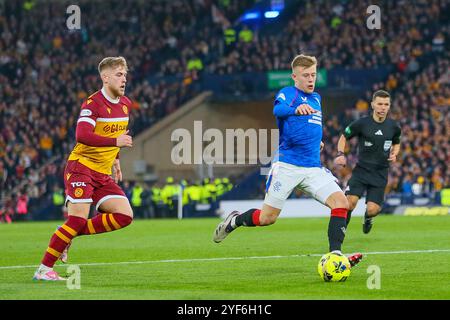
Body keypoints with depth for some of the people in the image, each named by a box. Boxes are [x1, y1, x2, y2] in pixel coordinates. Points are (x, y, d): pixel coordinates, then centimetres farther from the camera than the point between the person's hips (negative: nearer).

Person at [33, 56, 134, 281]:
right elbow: (82, 136, -29)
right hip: (81, 167, -7)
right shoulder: (93, 103, -15)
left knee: (125, 216, -7)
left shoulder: (125, 104, 10)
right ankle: (44, 270, -7)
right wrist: (116, 141, -32)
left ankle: (70, 235, 5)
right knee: (78, 219, -16)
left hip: (103, 174, 7)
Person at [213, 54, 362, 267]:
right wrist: (296, 109, -50)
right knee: (267, 218, -1)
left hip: (313, 168, 6)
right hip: (287, 166, -6)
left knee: (341, 202, -17)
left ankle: (335, 256, -22)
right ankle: (234, 221, 29)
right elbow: (278, 109, -30)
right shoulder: (287, 93, -4)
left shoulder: (316, 98, 18)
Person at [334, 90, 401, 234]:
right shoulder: (361, 124, -6)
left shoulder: (394, 127, 3)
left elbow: (396, 143, 23)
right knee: (351, 201, -22)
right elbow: (344, 137, 7)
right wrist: (341, 154, -10)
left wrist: (394, 154, 1)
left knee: (372, 209, -8)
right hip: (361, 169, -2)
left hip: (380, 173, 2)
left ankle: (367, 217, 31)